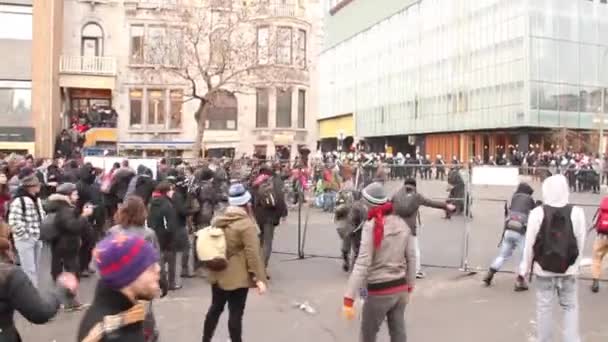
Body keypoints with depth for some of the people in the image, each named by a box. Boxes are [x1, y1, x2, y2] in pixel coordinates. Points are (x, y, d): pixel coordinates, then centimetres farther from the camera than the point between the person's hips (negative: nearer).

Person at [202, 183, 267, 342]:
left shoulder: (217, 220, 4)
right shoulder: (247, 224, -17)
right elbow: (253, 253, -20)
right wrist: (259, 277, -17)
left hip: (217, 273, 7)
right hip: (237, 276, -7)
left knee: (216, 307, 20)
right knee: (236, 313, 3)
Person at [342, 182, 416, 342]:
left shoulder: (371, 226, -17)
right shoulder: (402, 224, 0)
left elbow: (362, 264, -22)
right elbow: (411, 258, 5)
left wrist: (349, 298, -22)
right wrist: (409, 287, 18)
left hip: (379, 291, -5)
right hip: (400, 288, 5)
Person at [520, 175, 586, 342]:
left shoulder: (537, 212, -13)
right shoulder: (577, 213, -10)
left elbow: (530, 244, -7)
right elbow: (580, 243, -2)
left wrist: (525, 267, 6)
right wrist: (575, 265, 14)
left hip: (543, 269, 0)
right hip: (568, 269, 1)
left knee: (544, 308, 11)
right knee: (570, 307, 14)